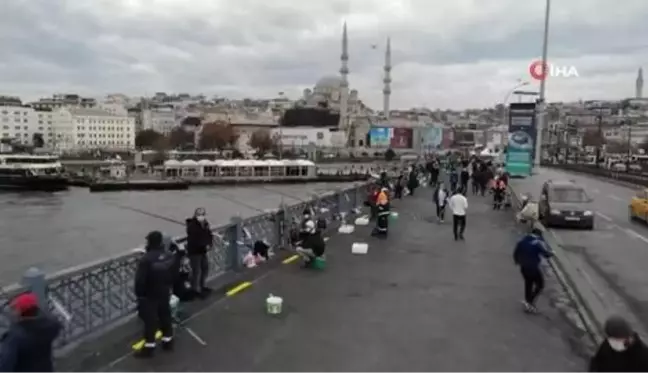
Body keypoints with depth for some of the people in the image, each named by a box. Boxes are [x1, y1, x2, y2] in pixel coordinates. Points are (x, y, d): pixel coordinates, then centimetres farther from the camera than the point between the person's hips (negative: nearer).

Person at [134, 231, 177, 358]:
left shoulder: (146, 259, -27)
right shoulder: (170, 256, -5)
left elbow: (140, 280, -21)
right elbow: (175, 275, 6)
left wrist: (139, 293, -6)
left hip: (149, 295, -6)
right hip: (165, 293, 6)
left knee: (150, 320, 4)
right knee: (165, 316, 19)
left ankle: (149, 347, 14)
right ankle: (168, 341, 32)